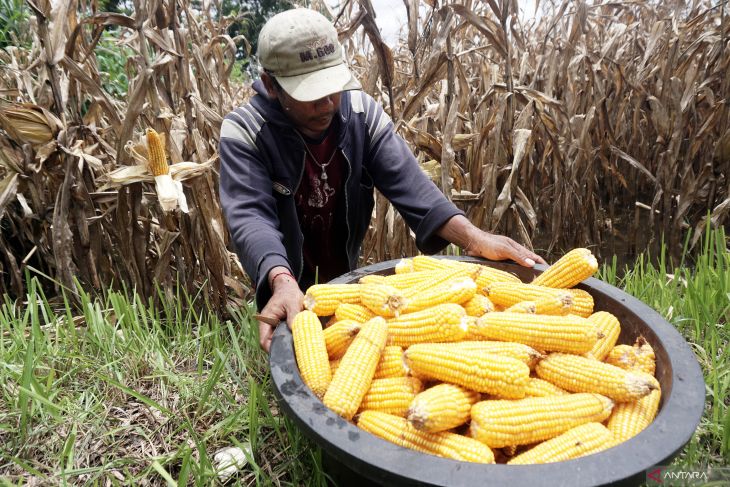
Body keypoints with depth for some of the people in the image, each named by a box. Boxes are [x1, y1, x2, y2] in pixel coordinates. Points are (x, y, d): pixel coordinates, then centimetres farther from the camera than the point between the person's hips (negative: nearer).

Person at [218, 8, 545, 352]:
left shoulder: (363, 112, -14)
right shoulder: (243, 132, -23)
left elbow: (405, 181, -24)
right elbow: (251, 216, -36)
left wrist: (472, 237, -40)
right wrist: (283, 282, -57)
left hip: (345, 278, 4)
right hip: (289, 289, -3)